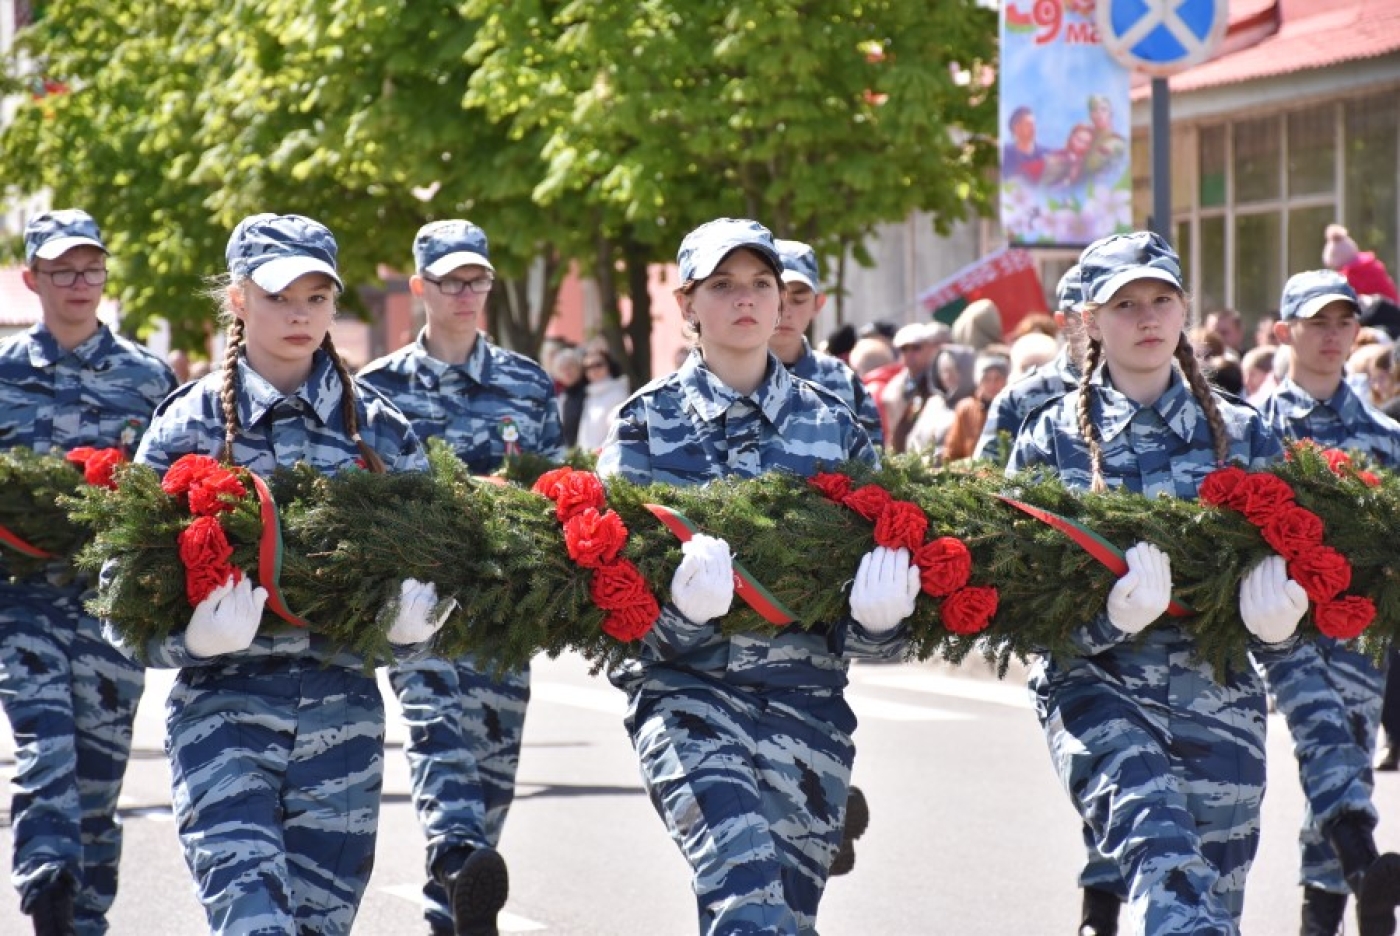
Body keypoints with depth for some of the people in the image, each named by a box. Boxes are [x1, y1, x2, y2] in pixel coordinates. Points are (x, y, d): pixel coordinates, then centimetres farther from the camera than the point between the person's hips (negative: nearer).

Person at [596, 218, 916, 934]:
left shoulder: (832, 426, 11)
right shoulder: (648, 422, 4)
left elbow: (875, 547, 8)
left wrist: (878, 615, -17)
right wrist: (681, 606, -28)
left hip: (805, 695, 3)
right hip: (686, 688, -3)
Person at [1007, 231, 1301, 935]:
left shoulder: (1242, 434, 10)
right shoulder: (1053, 436, 3)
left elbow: (1282, 555, 11)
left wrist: (1274, 621, -14)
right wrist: (1105, 618, -24)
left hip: (1218, 692, 4)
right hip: (1098, 688, -3)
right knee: (1164, 859, -28)